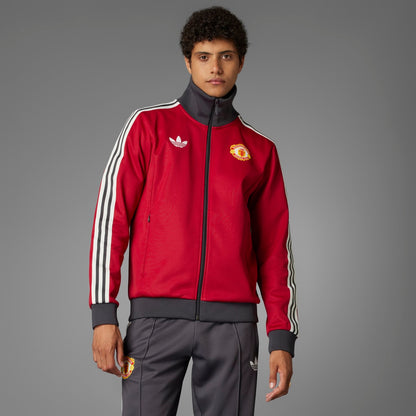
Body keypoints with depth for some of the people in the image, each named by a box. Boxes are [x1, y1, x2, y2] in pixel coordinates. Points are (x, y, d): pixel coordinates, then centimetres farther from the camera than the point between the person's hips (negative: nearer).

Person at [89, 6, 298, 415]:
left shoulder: (260, 150, 13)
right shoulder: (149, 125, 7)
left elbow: (275, 250, 12)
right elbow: (111, 216, 1)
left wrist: (282, 338, 4)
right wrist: (103, 314, -7)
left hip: (233, 322, 2)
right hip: (157, 316, -1)